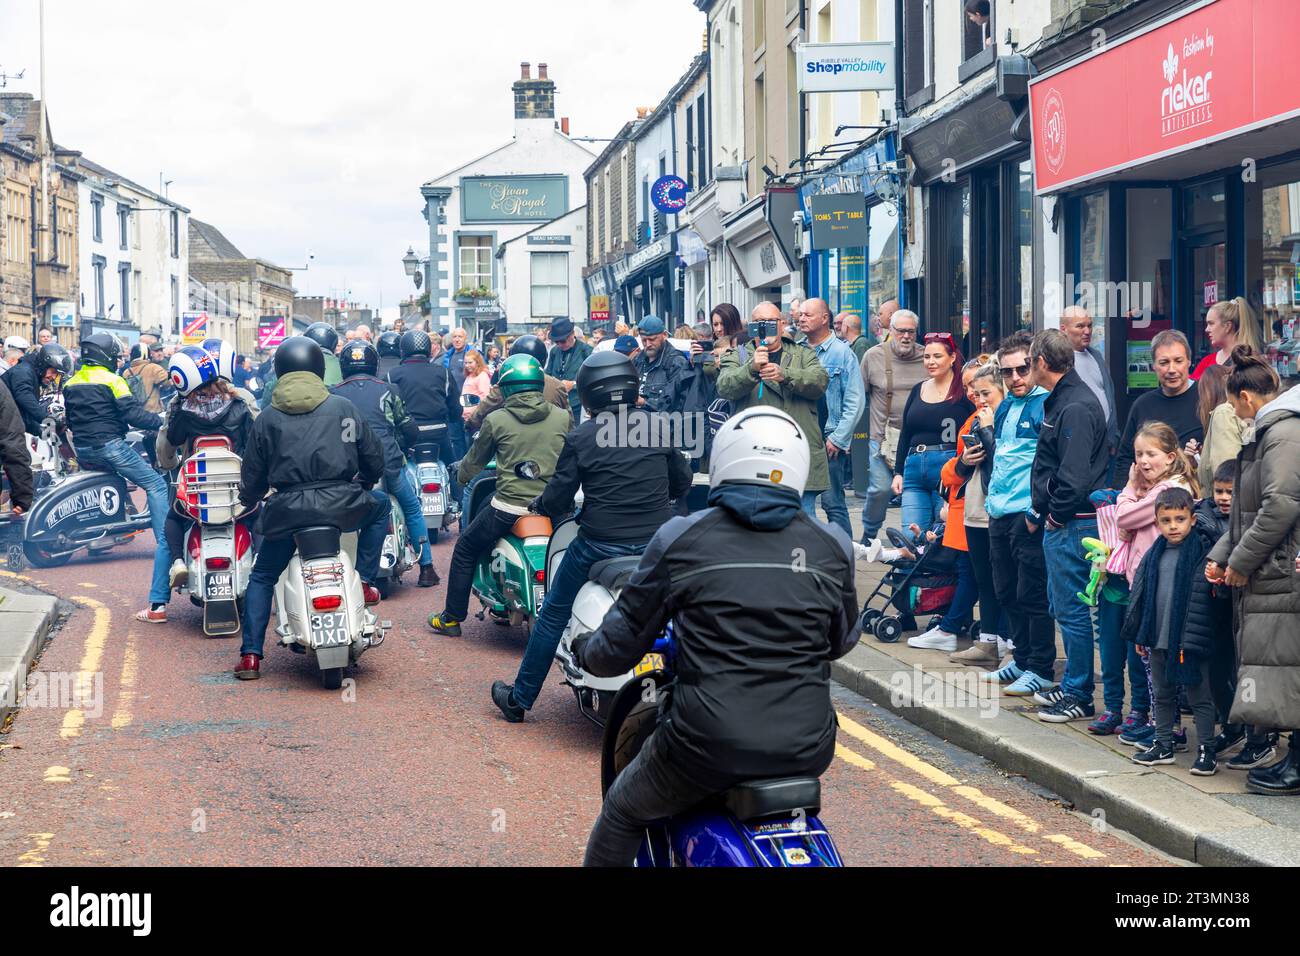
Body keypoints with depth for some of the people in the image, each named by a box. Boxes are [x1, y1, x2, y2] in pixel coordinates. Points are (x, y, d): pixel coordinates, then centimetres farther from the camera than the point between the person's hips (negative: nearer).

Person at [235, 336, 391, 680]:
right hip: (340, 505, -1)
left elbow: (253, 474, 12)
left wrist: (247, 500, 34)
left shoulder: (267, 418, 8)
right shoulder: (344, 408, 8)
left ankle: (250, 655, 11)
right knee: (380, 505, 32)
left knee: (261, 578, 21)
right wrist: (362, 484, 35)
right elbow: (374, 458, 13)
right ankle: (366, 581, 22)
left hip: (287, 510, 1)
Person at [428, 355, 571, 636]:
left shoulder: (496, 420, -2)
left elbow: (474, 461, 11)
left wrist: (462, 475, 34)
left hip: (510, 506, -2)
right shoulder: (564, 418, 2)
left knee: (465, 549, 19)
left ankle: (452, 618, 23)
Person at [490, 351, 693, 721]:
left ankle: (520, 698, 23)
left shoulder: (580, 438, -8)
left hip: (600, 544, -2)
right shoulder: (659, 426, 0)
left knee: (553, 614, 15)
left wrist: (540, 505, 18)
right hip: (656, 545, 3)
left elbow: (557, 499, -5)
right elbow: (682, 482, 10)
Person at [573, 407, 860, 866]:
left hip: (709, 745, -3)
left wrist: (585, 649, 25)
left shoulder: (680, 538, -4)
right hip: (806, 750, 3)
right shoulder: (832, 545, 3)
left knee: (623, 812, 25)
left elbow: (619, 647, 2)